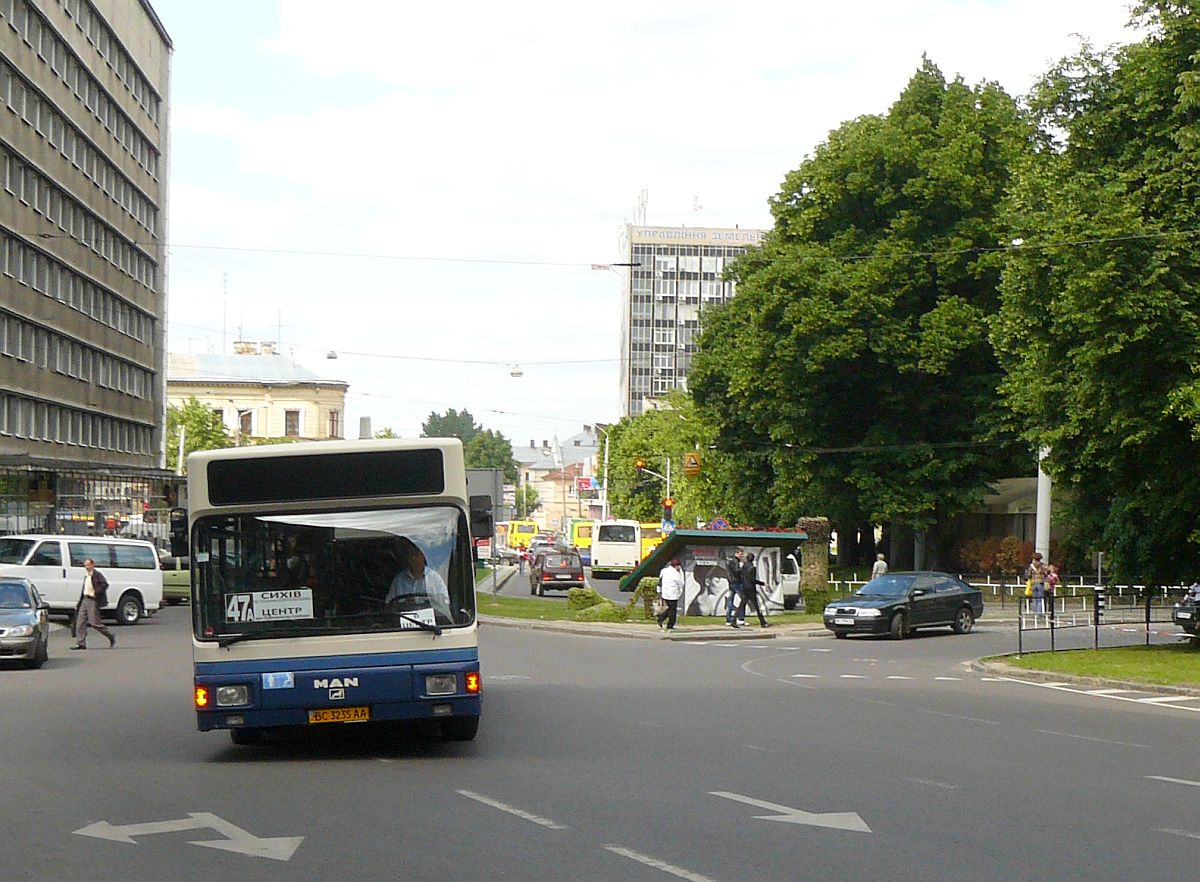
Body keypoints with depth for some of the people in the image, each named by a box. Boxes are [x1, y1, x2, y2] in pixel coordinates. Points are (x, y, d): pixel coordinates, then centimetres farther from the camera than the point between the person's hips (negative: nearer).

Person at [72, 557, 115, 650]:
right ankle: (80, 643, 4)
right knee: (80, 621, 2)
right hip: (85, 600, 9)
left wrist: (96, 593, -24)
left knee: (94, 622, -9)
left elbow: (105, 584, -21)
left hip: (93, 600, -9)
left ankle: (111, 636, 9)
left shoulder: (97, 575, -10)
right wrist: (80, 600, 17)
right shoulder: (86, 575, 17)